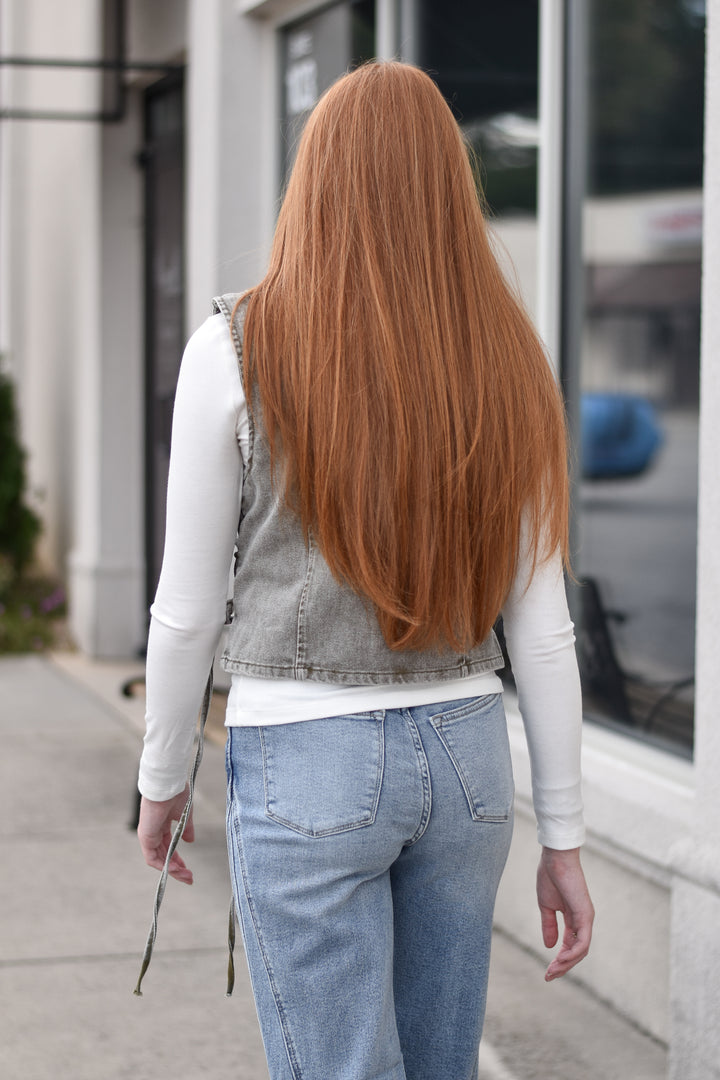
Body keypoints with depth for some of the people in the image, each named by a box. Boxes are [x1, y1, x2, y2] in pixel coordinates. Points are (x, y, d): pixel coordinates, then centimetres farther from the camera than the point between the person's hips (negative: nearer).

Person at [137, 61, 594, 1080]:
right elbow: (541, 630, 1)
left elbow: (188, 608, -5)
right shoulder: (505, 365, 0)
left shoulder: (238, 347, -9)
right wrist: (563, 837, 8)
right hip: (465, 755, 4)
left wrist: (162, 778, 9)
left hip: (308, 765, -4)